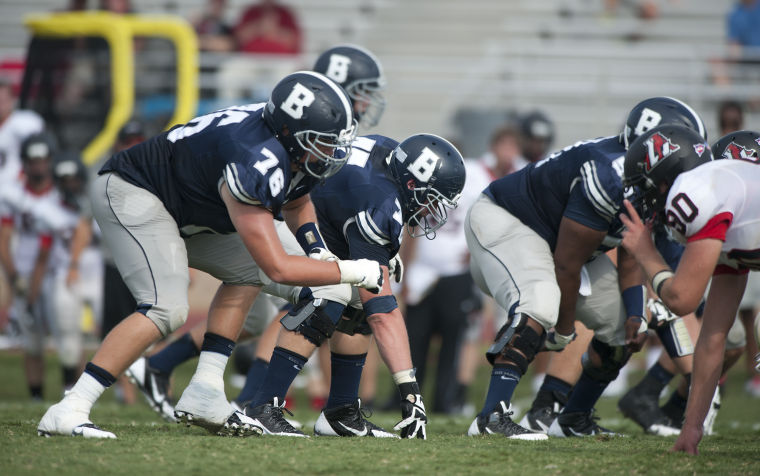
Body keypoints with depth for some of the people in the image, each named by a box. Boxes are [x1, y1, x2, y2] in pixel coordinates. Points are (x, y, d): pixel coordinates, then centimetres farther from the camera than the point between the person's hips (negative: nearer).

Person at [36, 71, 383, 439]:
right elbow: (277, 268, -31)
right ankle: (68, 411, -25)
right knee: (166, 309, -24)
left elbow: (295, 204, 21)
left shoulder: (295, 150, -4)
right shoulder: (256, 164, -33)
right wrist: (354, 272, -23)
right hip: (131, 196, -11)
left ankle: (203, 394, 5)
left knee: (246, 270, 10)